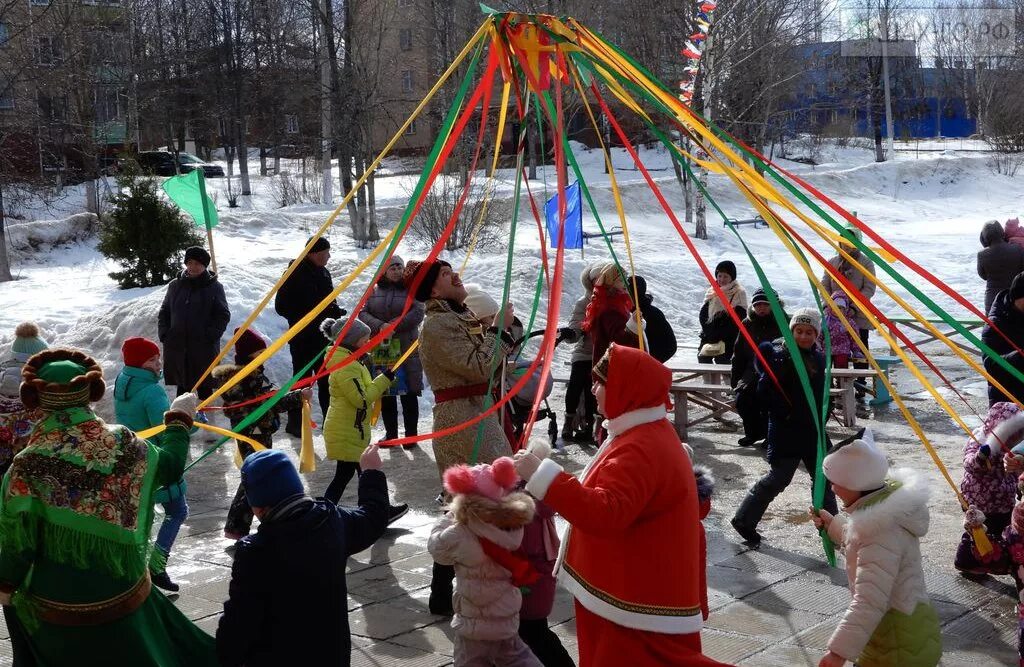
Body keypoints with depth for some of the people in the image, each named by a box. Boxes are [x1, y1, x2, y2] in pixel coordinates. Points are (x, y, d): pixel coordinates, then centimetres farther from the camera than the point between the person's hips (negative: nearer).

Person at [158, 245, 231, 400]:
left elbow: (224, 315, -2)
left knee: (205, 387, 3)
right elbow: (164, 312, 17)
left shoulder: (214, 287, -1)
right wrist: (164, 334, 3)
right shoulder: (175, 285, 9)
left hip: (204, 348, -3)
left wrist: (210, 336, -13)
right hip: (177, 347, 3)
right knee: (182, 386, 12)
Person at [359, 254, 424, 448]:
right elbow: (362, 312, 0)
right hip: (381, 349, 3)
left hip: (406, 349, -3)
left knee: (409, 394, -1)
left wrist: (394, 326, -17)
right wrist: (380, 326, -17)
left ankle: (411, 435, 8)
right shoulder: (374, 290, 8)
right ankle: (390, 433, 20)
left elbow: (417, 313, -10)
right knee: (385, 393, 9)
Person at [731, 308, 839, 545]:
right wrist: (785, 413, -16)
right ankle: (744, 520, 10)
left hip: (812, 430, 7)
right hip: (786, 431, -7)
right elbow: (764, 391, -19)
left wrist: (820, 418, 11)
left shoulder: (818, 358, 8)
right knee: (779, 478, -3)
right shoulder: (781, 356, -15)